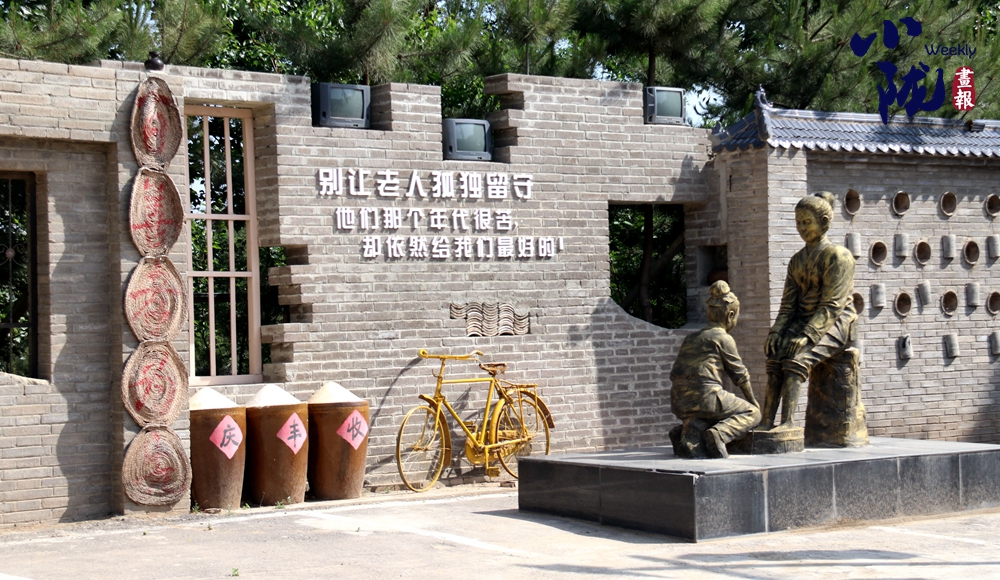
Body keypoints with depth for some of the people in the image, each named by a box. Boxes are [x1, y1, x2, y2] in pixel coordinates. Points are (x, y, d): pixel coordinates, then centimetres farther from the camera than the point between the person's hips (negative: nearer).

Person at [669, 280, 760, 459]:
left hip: (679, 404, 7)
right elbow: (740, 374, 7)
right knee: (752, 413, 12)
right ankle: (718, 434, -16)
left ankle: (684, 430, 6)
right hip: (704, 396, -7)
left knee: (722, 417, 33)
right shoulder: (723, 338, -1)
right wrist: (753, 401, 23)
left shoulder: (691, 337, 20)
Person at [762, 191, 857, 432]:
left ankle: (788, 422, -38)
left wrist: (807, 335, -24)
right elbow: (788, 303, 10)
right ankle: (767, 421, -30)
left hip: (836, 323, -6)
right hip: (804, 321, 6)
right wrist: (777, 331, -8)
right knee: (775, 357, -22)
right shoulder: (797, 260, 15)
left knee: (797, 360, -31)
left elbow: (832, 305, -16)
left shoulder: (838, 256, -7)